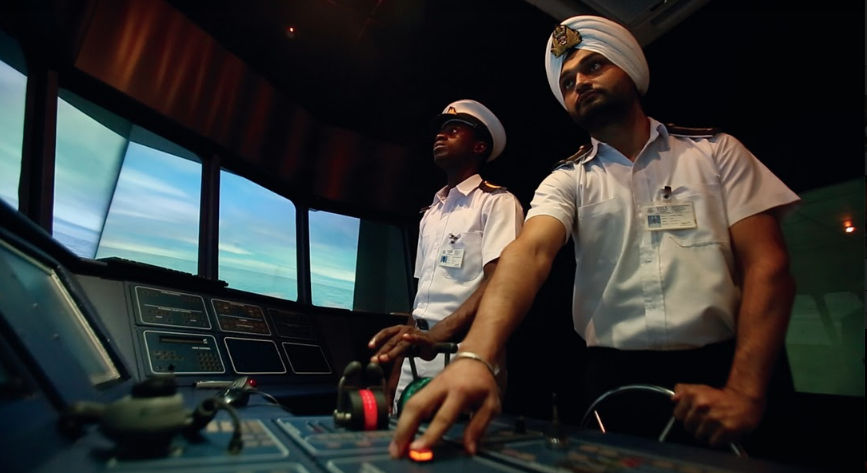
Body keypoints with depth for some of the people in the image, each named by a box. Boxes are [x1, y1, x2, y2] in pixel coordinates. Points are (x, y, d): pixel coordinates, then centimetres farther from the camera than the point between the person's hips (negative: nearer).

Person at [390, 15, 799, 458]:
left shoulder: (715, 151, 5)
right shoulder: (568, 179, 3)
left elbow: (767, 264, -2)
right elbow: (531, 251, -16)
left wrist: (745, 389, -15)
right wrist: (476, 356, -33)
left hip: (717, 372, 1)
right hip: (615, 378, 0)